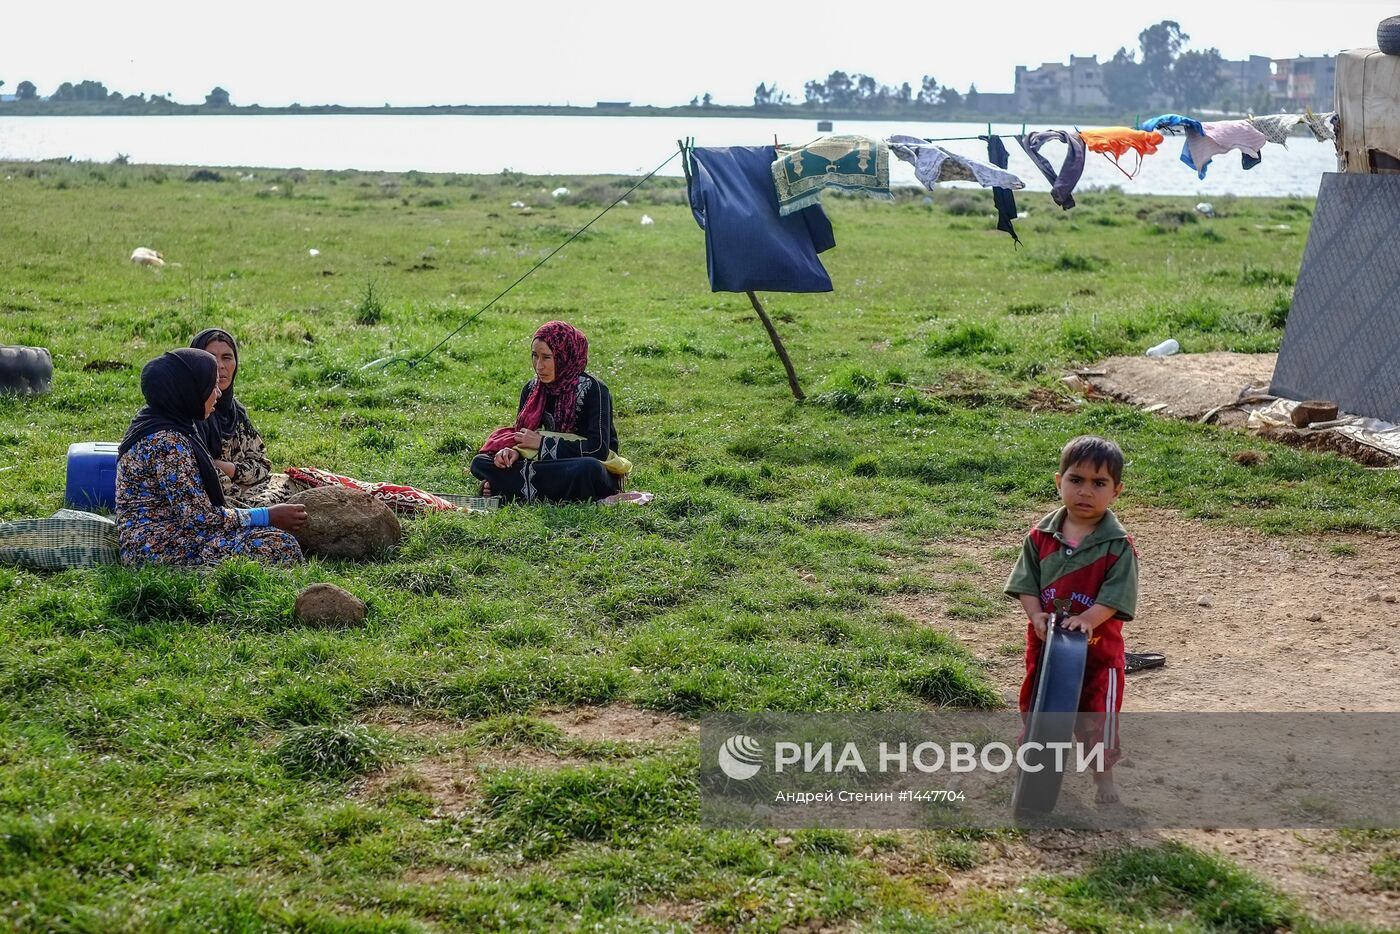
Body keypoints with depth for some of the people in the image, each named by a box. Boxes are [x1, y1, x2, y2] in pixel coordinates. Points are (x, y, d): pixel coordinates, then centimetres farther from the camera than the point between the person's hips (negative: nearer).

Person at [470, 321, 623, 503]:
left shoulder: (592, 389, -11)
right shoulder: (532, 389, 6)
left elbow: (598, 449, -20)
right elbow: (522, 436, 12)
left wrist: (542, 443, -14)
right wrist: (515, 452, -13)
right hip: (550, 471, 5)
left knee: (588, 469, -41)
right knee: (480, 463, -10)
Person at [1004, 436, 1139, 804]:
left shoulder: (1118, 545, -14)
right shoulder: (1042, 535, -5)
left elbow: (1115, 596, -18)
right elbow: (1025, 582, -3)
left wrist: (1088, 619, -33)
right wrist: (1036, 614, -19)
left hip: (1097, 647, -3)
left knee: (1097, 714, 8)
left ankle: (1103, 777, 30)